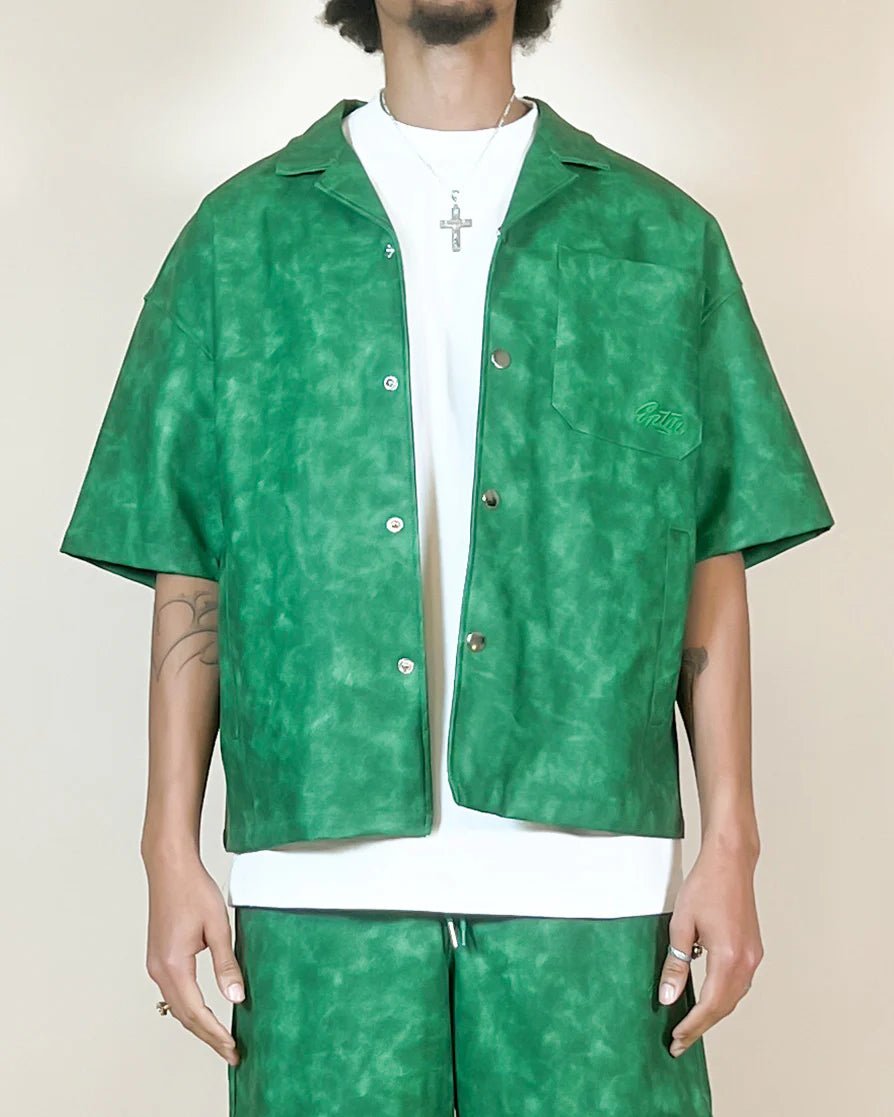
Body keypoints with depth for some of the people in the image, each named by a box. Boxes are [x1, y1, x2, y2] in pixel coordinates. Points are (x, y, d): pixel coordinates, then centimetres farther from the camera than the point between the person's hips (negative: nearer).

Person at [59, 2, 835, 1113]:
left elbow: (714, 566, 8)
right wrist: (172, 851, 2)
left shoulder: (661, 238, 11)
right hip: (325, 866, 0)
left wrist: (730, 842, 1)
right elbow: (188, 576, 8)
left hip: (588, 865, 1)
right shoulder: (242, 240, 11)